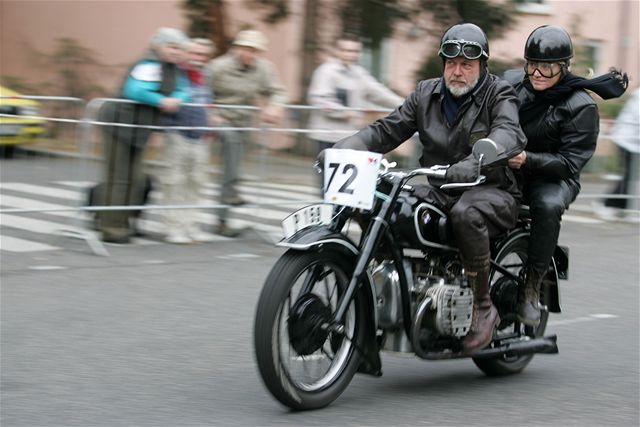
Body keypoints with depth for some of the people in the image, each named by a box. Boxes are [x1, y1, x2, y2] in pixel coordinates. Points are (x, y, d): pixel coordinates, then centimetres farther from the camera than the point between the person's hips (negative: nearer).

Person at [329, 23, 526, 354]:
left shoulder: (498, 94, -5)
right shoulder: (426, 94, 11)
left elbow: (509, 132, -26)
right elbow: (386, 130, 8)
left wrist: (475, 162, -47)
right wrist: (342, 150, -11)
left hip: (491, 189, -5)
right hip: (439, 190, 5)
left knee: (466, 214, -39)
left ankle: (484, 308, -22)